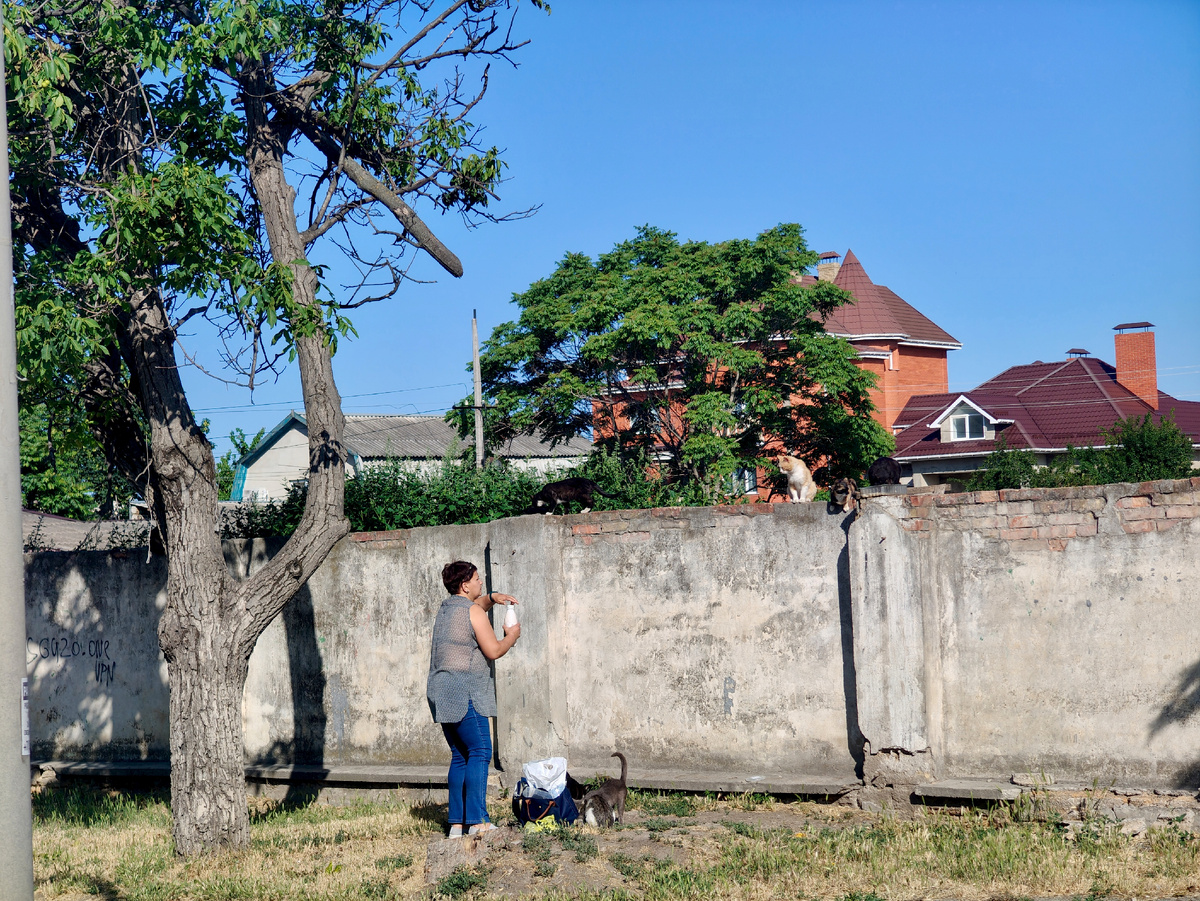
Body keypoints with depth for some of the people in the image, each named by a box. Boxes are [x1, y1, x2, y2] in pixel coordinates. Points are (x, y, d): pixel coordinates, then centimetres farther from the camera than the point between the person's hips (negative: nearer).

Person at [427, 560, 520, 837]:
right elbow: (494, 651, -8)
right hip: (464, 692, -9)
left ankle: (457, 822, 7)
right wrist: (512, 636, 9)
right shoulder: (472, 612, -8)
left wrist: (491, 597, 22)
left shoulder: (446, 607, 18)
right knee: (480, 752, -9)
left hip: (441, 693, 9)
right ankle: (477, 820, -15)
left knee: (460, 756, 11)